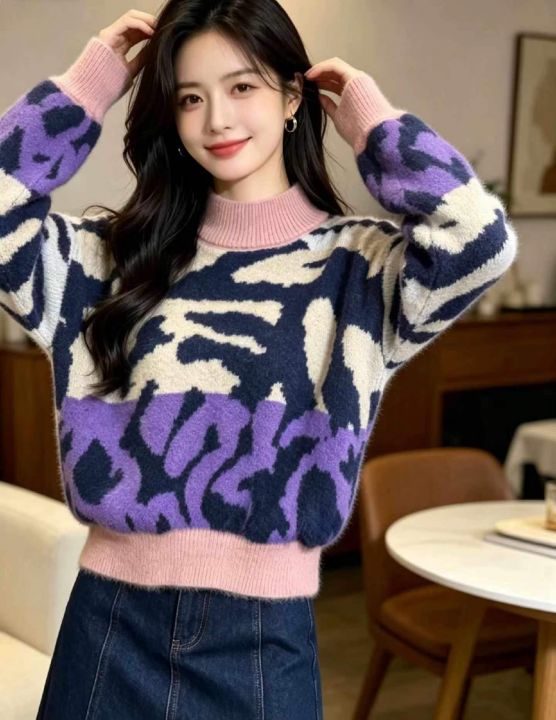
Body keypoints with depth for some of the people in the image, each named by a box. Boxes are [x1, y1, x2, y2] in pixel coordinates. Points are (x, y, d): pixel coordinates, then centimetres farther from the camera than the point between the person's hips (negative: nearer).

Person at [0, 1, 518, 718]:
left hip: (260, 638, -2)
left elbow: (478, 239, -23)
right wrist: (91, 82, 0)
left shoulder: (359, 262, -4)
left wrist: (369, 119, -7)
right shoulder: (117, 255, 5)